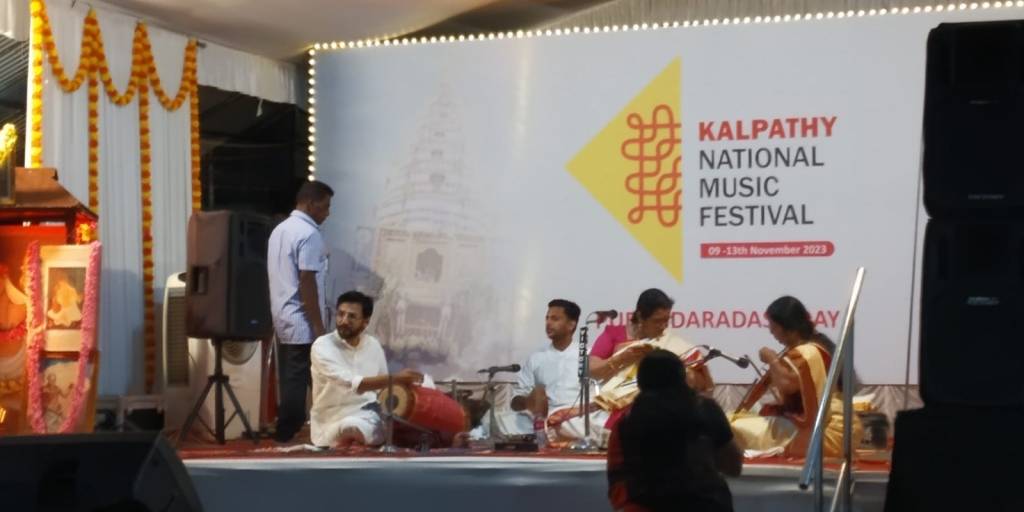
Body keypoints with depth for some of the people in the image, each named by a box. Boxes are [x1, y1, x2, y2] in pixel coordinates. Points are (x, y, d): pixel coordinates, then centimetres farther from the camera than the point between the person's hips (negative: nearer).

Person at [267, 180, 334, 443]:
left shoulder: (279, 229, 14)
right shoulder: (309, 234, -15)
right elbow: (307, 282, -19)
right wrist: (319, 326, -17)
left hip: (281, 317, 9)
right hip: (301, 322, -9)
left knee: (290, 380, 12)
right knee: (298, 381, -5)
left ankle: (286, 433, 15)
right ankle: (288, 436, -3)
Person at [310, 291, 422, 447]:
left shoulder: (373, 345, 7)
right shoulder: (322, 346, -12)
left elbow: (383, 386, 14)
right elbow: (350, 384, -26)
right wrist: (395, 379, -34)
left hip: (369, 414, 6)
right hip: (334, 421, -6)